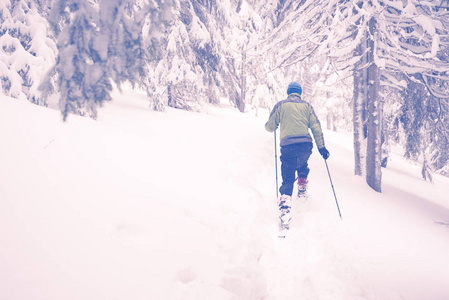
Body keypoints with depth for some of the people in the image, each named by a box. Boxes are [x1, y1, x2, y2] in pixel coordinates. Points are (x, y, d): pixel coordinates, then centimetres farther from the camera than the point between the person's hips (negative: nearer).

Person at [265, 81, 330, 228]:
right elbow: (316, 127, 9)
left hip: (288, 145, -2)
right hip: (306, 144, 2)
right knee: (302, 166, 35)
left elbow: (270, 127, 10)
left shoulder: (280, 105, 9)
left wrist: (269, 125, 34)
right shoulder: (306, 105, 13)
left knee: (287, 179, -3)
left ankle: (285, 212, -17)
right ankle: (302, 189, 44)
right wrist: (321, 147, 10)